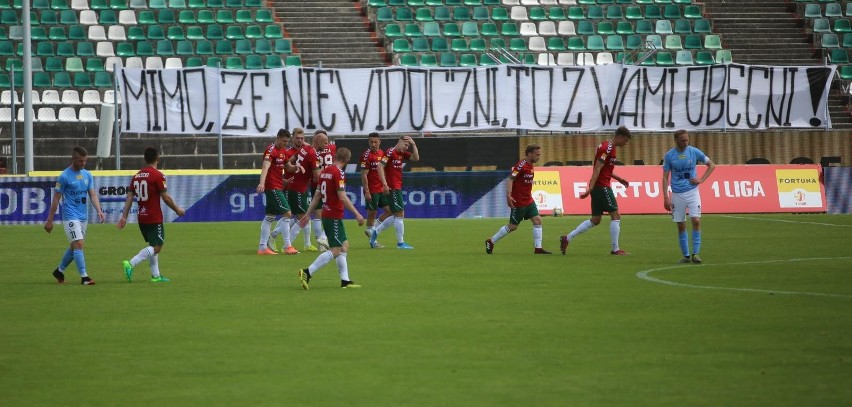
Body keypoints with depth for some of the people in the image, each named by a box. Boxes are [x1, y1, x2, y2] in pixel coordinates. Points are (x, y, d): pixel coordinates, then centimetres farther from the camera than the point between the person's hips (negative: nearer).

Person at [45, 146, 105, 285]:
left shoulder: (87, 175, 8)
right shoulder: (64, 177, -9)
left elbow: (92, 195, 6)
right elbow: (56, 199, -7)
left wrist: (99, 211, -11)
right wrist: (49, 220, -6)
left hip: (83, 216, 7)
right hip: (70, 216, -7)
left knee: (74, 246, 14)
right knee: (79, 245, -14)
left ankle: (59, 271, 31)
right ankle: (84, 277, -14)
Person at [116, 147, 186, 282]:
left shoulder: (136, 176, 9)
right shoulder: (158, 176, -12)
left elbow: (129, 197, 6)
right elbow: (166, 197, -11)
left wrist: (124, 217, 6)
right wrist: (177, 209, 4)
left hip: (141, 217, 8)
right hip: (154, 218, -8)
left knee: (153, 246, 18)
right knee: (156, 247, -7)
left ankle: (156, 275, 17)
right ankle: (130, 264, -24)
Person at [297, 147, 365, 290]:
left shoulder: (325, 171, 10)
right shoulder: (338, 173, -15)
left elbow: (317, 195, 15)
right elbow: (342, 197, -21)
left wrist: (308, 213, 20)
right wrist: (357, 214, -18)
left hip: (326, 215, 9)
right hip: (334, 217, -9)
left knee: (344, 246, 14)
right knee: (335, 250, -9)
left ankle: (345, 280, 14)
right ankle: (307, 273, -16)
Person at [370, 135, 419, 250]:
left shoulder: (402, 153, 14)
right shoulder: (391, 152, -12)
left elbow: (416, 158, 13)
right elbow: (380, 166, -18)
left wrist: (413, 145, 3)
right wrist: (385, 184, -21)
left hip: (397, 188, 9)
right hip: (393, 188, -9)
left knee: (397, 216, 13)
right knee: (399, 214, -6)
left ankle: (376, 232, 20)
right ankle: (400, 243, -1)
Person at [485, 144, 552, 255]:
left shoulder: (530, 166, 9)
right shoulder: (522, 165, -19)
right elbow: (510, 179, -24)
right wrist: (508, 195, -33)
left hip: (529, 201, 8)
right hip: (518, 202, -8)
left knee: (537, 220, -3)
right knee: (513, 226, 1)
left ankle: (538, 248, -2)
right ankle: (491, 242, 17)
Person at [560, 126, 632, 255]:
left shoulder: (607, 146, 16)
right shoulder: (607, 149, -15)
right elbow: (597, 169, -21)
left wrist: (619, 179, 22)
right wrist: (590, 189, -26)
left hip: (598, 187, 10)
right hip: (602, 186, -10)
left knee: (595, 219, 12)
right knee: (615, 215, -5)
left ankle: (567, 238, 12)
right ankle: (615, 249, -3)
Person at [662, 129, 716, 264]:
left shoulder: (694, 152, 0)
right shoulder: (669, 156, 0)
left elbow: (711, 165, 12)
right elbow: (665, 177, 4)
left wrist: (701, 180, -1)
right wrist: (666, 197, -4)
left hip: (692, 192, -1)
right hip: (677, 194, 1)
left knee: (696, 220, -14)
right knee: (681, 226, 3)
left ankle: (695, 253, -8)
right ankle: (686, 255, 13)